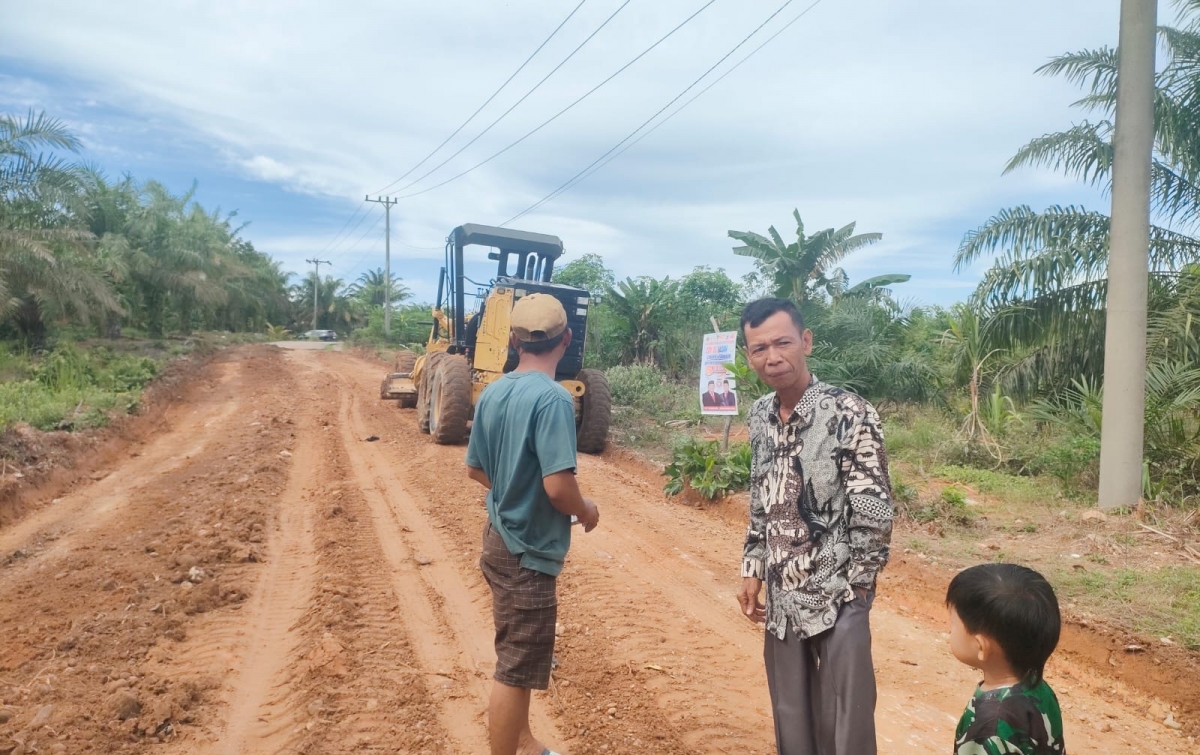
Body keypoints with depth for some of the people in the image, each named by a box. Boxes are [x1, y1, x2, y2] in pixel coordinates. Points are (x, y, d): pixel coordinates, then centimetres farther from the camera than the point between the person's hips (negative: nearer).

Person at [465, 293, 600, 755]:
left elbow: (475, 468, 11)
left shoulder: (492, 393, 2)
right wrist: (585, 510, -8)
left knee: (517, 657, 24)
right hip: (527, 551, -9)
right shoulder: (553, 398, -22)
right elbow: (557, 485, -28)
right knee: (515, 669, 6)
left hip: (500, 538, 9)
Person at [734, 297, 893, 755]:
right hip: (782, 597, 6)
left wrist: (855, 587, -10)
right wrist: (752, 570, 11)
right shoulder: (760, 416, 3)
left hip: (838, 597, -6)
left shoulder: (849, 414, -16)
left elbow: (875, 512, -14)